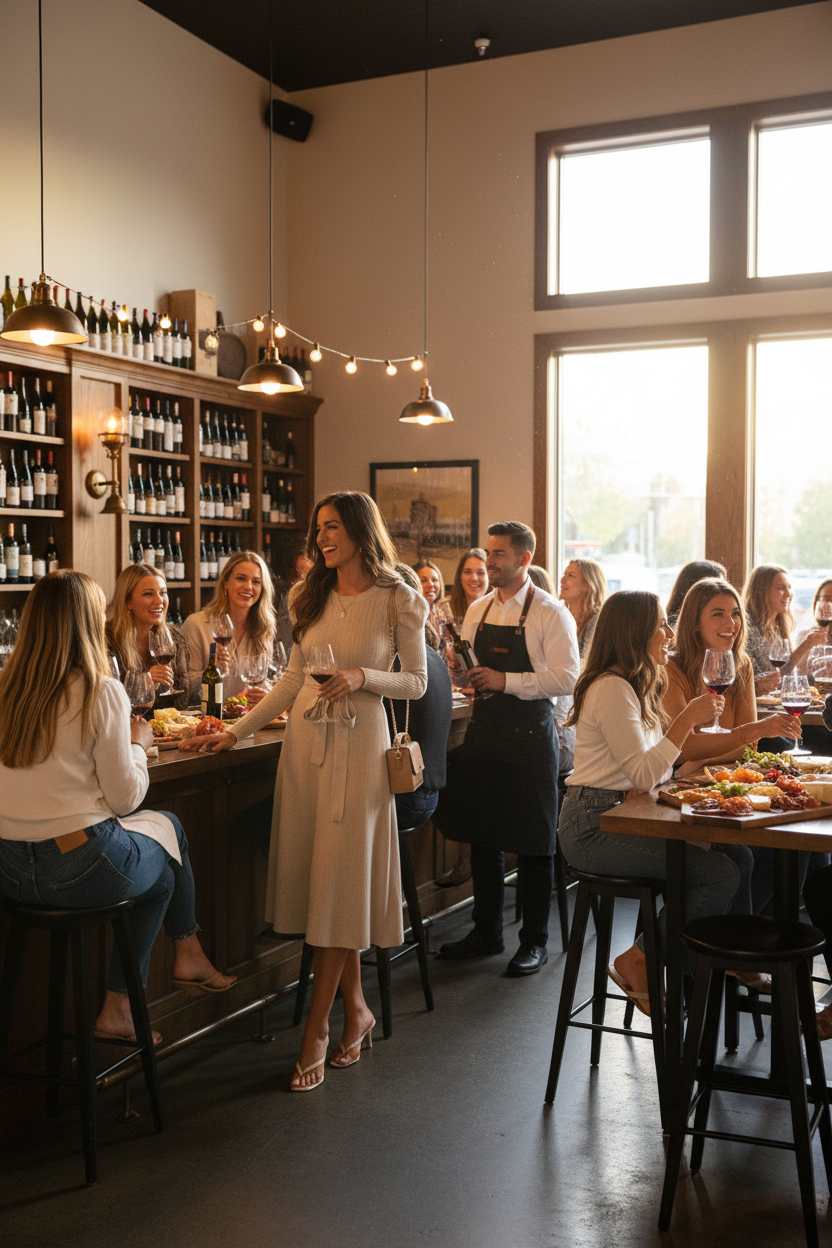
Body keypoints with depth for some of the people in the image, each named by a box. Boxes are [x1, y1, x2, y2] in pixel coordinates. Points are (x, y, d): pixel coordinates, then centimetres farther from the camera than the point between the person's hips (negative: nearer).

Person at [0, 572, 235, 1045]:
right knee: (169, 828, 24)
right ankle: (188, 957, 42)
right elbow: (125, 797, -10)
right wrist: (138, 744, 8)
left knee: (158, 862, 27)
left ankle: (119, 1007, 26)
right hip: (80, 868, -6)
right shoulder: (102, 692, -14)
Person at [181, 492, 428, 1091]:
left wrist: (362, 676, -16)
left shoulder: (398, 601, -2)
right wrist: (235, 732, 10)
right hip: (305, 741, 5)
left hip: (358, 745, -5)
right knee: (317, 877, 5)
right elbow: (293, 680, 14)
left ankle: (318, 1028, 2)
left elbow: (417, 681, 1)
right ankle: (356, 1008, 20)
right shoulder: (314, 597, 13)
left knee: (340, 880, -5)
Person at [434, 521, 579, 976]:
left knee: (532, 843, 3)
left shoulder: (551, 614, -8)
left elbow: (566, 679, -16)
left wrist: (505, 680, -21)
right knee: (482, 835, 13)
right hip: (482, 731, 6)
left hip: (529, 737, -6)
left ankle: (534, 941, 16)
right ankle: (486, 931, 27)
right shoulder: (478, 611, 11)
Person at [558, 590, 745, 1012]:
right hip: (594, 827, -9)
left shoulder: (635, 686, 18)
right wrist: (687, 718, -19)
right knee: (722, 873, -19)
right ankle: (637, 963, -5)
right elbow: (642, 775, -20)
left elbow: (653, 764, 17)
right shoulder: (611, 689, -14)